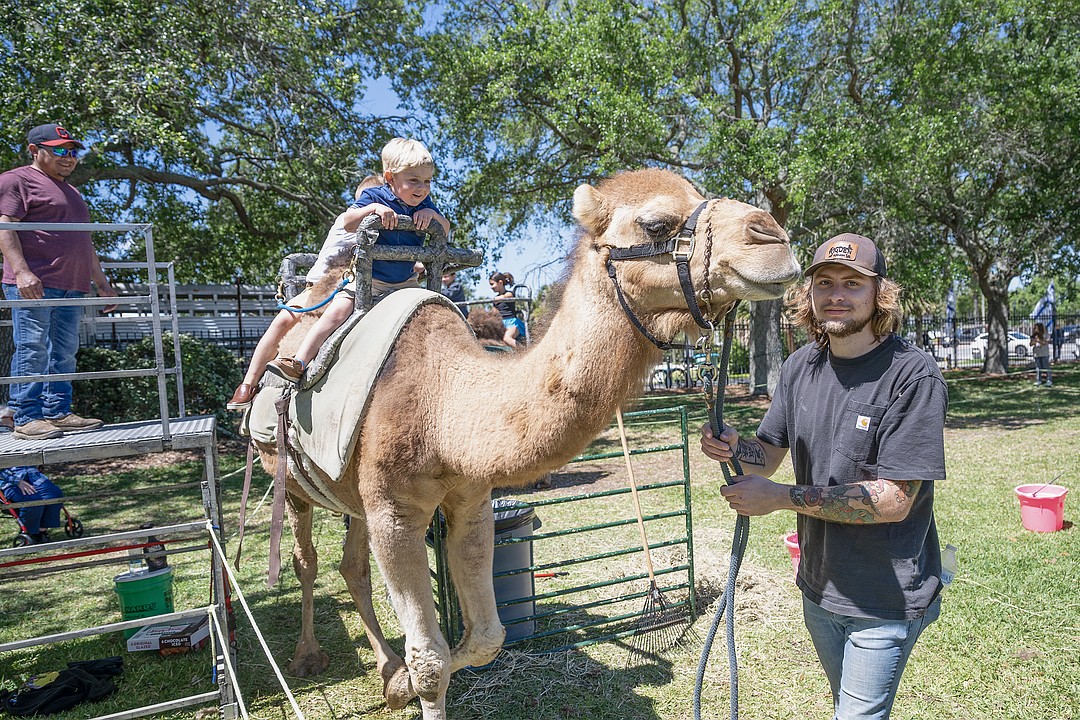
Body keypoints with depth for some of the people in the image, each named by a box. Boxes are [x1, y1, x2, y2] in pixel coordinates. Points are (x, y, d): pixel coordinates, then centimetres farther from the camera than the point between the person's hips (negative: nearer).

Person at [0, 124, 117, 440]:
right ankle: (27, 418, -6)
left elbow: (84, 243, 31)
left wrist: (102, 284, 26)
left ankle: (58, 413, 8)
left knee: (64, 354, 5)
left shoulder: (71, 191, 28)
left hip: (70, 287, 8)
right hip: (33, 284, -8)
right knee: (32, 350, -9)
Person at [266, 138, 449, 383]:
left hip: (405, 282, 4)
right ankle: (299, 363, -21)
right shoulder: (375, 196, -9)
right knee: (338, 310, -19)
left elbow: (445, 230, 3)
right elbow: (347, 223, -19)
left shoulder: (424, 203, 2)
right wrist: (373, 207, -35)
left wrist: (432, 214, -16)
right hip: (369, 279, -4)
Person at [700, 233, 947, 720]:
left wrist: (780, 497, -25)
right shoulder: (800, 366, -1)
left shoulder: (913, 375, -20)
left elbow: (893, 500, -24)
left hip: (887, 597, -6)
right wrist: (732, 449, -19)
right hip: (818, 584, 6)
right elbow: (768, 455, 4)